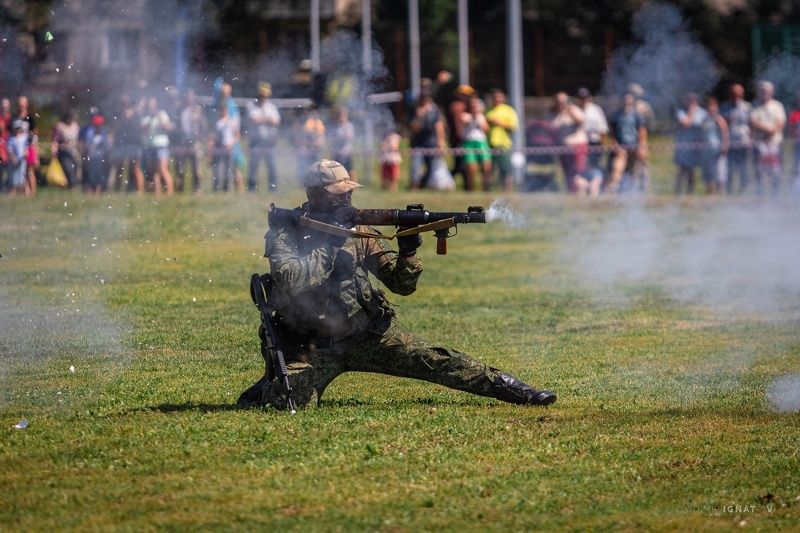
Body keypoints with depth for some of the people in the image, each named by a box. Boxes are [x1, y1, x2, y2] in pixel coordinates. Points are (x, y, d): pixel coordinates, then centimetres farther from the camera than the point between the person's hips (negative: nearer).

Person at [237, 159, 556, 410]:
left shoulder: (358, 232, 2)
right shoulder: (283, 233, -6)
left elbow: (403, 285, 1)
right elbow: (290, 279, -26)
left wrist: (408, 252, -19)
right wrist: (330, 244, -21)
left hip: (366, 333, 2)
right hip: (311, 344, -2)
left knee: (433, 360, -12)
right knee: (290, 400, -25)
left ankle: (510, 388, -9)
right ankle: (268, 387, 12)